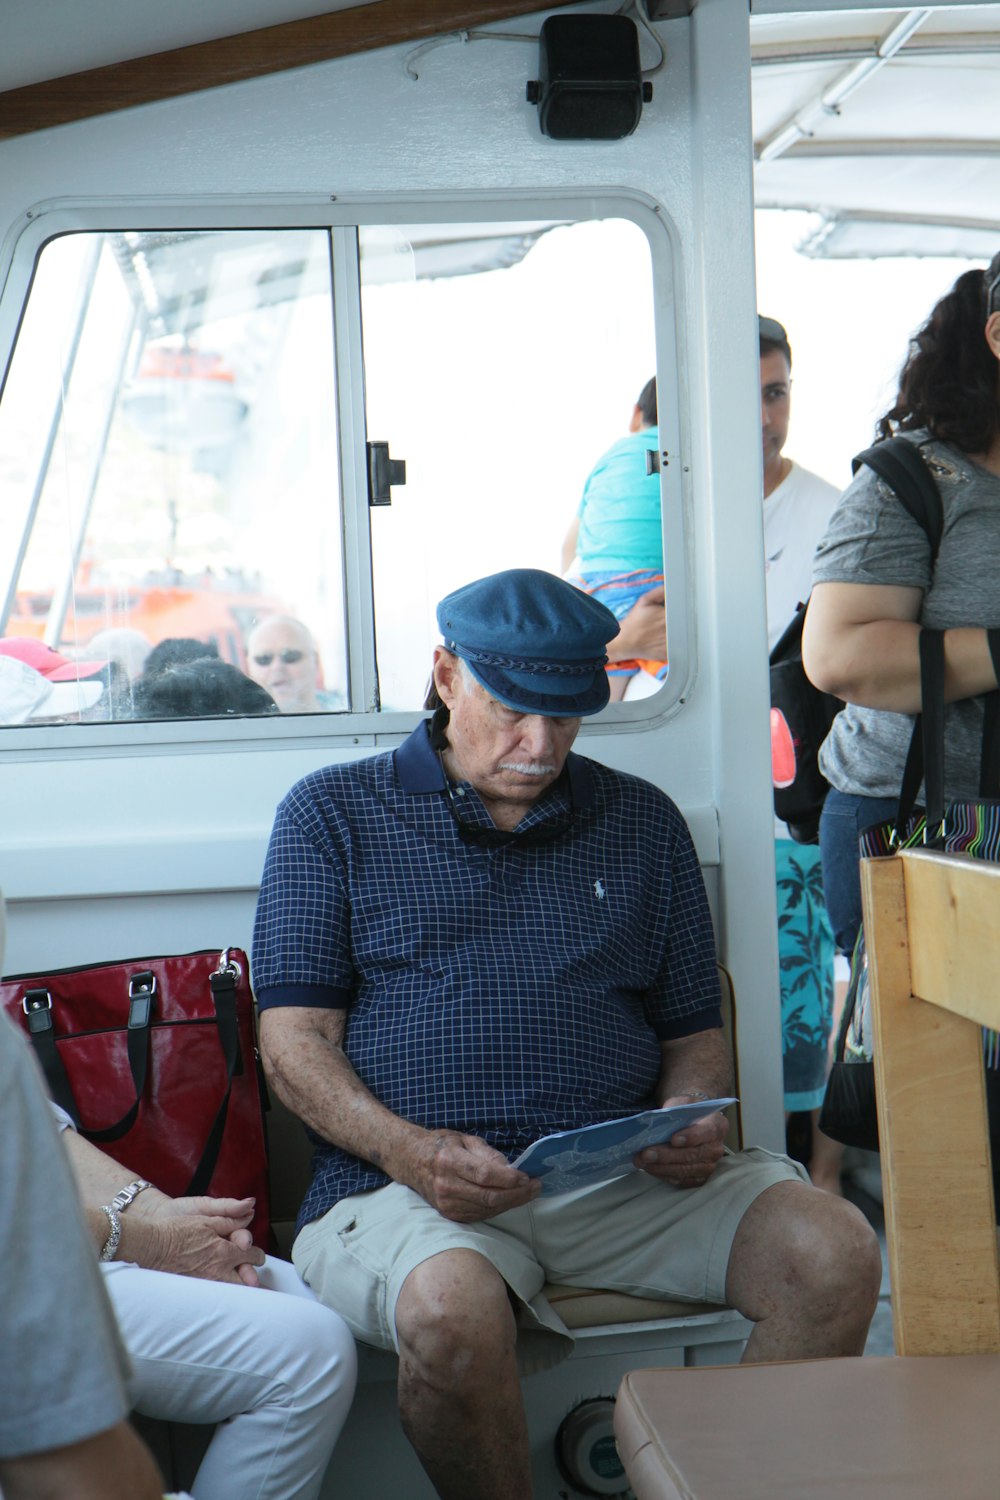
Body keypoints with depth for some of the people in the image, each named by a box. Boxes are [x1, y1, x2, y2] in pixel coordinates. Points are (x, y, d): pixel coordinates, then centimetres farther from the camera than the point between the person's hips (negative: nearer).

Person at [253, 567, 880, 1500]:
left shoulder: (643, 822, 21)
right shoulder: (333, 813, 12)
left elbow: (693, 1031, 22)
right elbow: (295, 1041, 3)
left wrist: (691, 1119, -2)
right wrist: (409, 1151, -16)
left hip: (625, 1177, 3)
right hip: (411, 1182, -3)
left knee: (834, 1255, -22)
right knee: (454, 1312, -37)